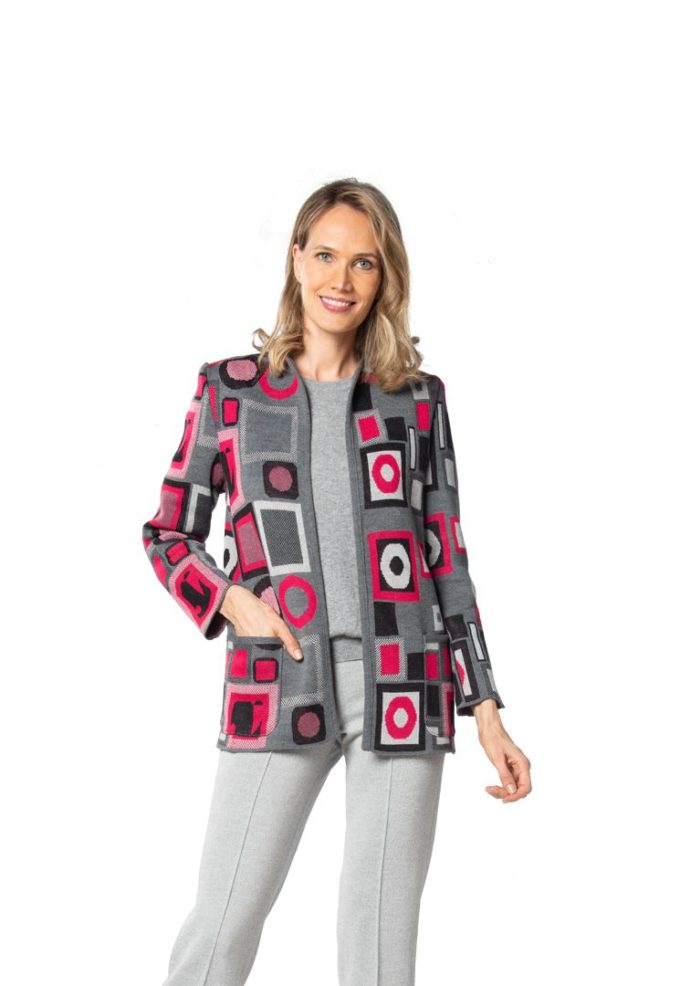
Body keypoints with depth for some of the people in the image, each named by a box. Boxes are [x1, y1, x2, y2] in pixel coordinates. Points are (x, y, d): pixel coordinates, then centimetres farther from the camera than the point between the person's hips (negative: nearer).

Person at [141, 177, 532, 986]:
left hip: (402, 693, 1)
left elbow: (446, 559, 10)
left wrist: (486, 709, 5)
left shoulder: (417, 397, 9)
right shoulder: (229, 390, 6)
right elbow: (168, 534, 12)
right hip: (279, 688, -1)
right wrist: (228, 600, -8)